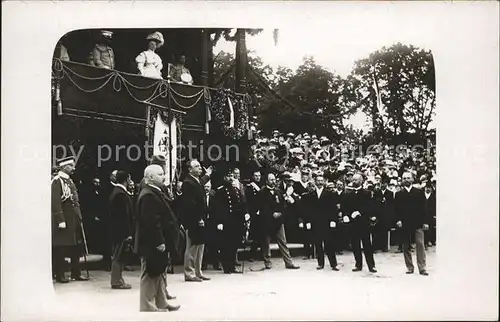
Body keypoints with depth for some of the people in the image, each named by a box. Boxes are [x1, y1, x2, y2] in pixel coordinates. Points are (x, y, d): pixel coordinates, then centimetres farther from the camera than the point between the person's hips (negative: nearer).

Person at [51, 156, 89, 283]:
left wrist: (79, 218, 15)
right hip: (63, 219, -9)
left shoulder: (70, 181, 16)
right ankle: (59, 275, 8)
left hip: (74, 219, 9)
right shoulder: (57, 181, -11)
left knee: (75, 248, 12)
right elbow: (55, 202, -18)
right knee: (60, 249, 0)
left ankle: (76, 273, 19)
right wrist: (60, 220, -21)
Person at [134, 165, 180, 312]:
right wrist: (159, 242, -24)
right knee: (150, 274, 0)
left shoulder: (154, 193, 13)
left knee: (159, 273, 17)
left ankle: (161, 303, 26)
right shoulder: (148, 195, -20)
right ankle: (147, 305, 11)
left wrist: (162, 241, 18)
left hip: (158, 242, 11)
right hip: (152, 244, -11)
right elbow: (151, 222, -26)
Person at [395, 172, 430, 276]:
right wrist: (398, 220, -9)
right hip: (405, 224, 1)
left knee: (420, 244, -7)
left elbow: (423, 208, 4)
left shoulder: (419, 192, 7)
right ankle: (409, 267, 14)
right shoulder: (398, 194, 8)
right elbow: (396, 209, 6)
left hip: (418, 223, -1)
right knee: (406, 247, 4)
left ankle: (422, 268, -2)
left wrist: (425, 222, -2)